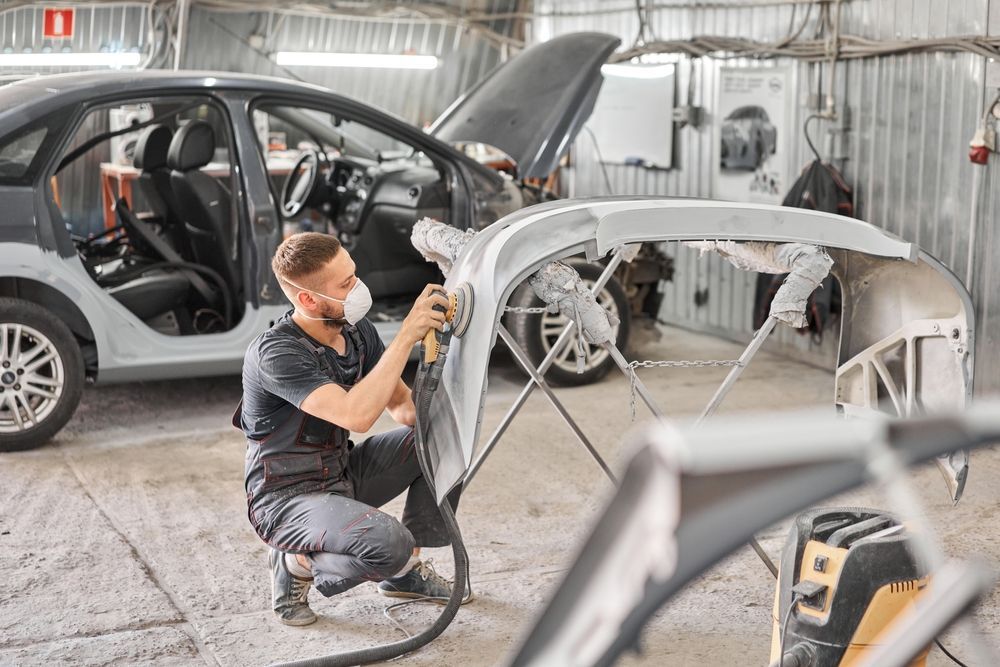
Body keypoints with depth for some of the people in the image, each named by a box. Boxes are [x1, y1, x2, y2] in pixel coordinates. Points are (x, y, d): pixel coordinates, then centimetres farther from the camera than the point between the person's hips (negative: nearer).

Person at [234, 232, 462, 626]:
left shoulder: (355, 328, -3)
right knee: (389, 544, -33)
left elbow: (400, 402, 8)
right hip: (289, 498, -8)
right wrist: (407, 335, -36)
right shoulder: (275, 352, -27)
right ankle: (297, 565, -1)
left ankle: (407, 570, 8)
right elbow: (356, 415, -39)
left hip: (344, 474, 8)